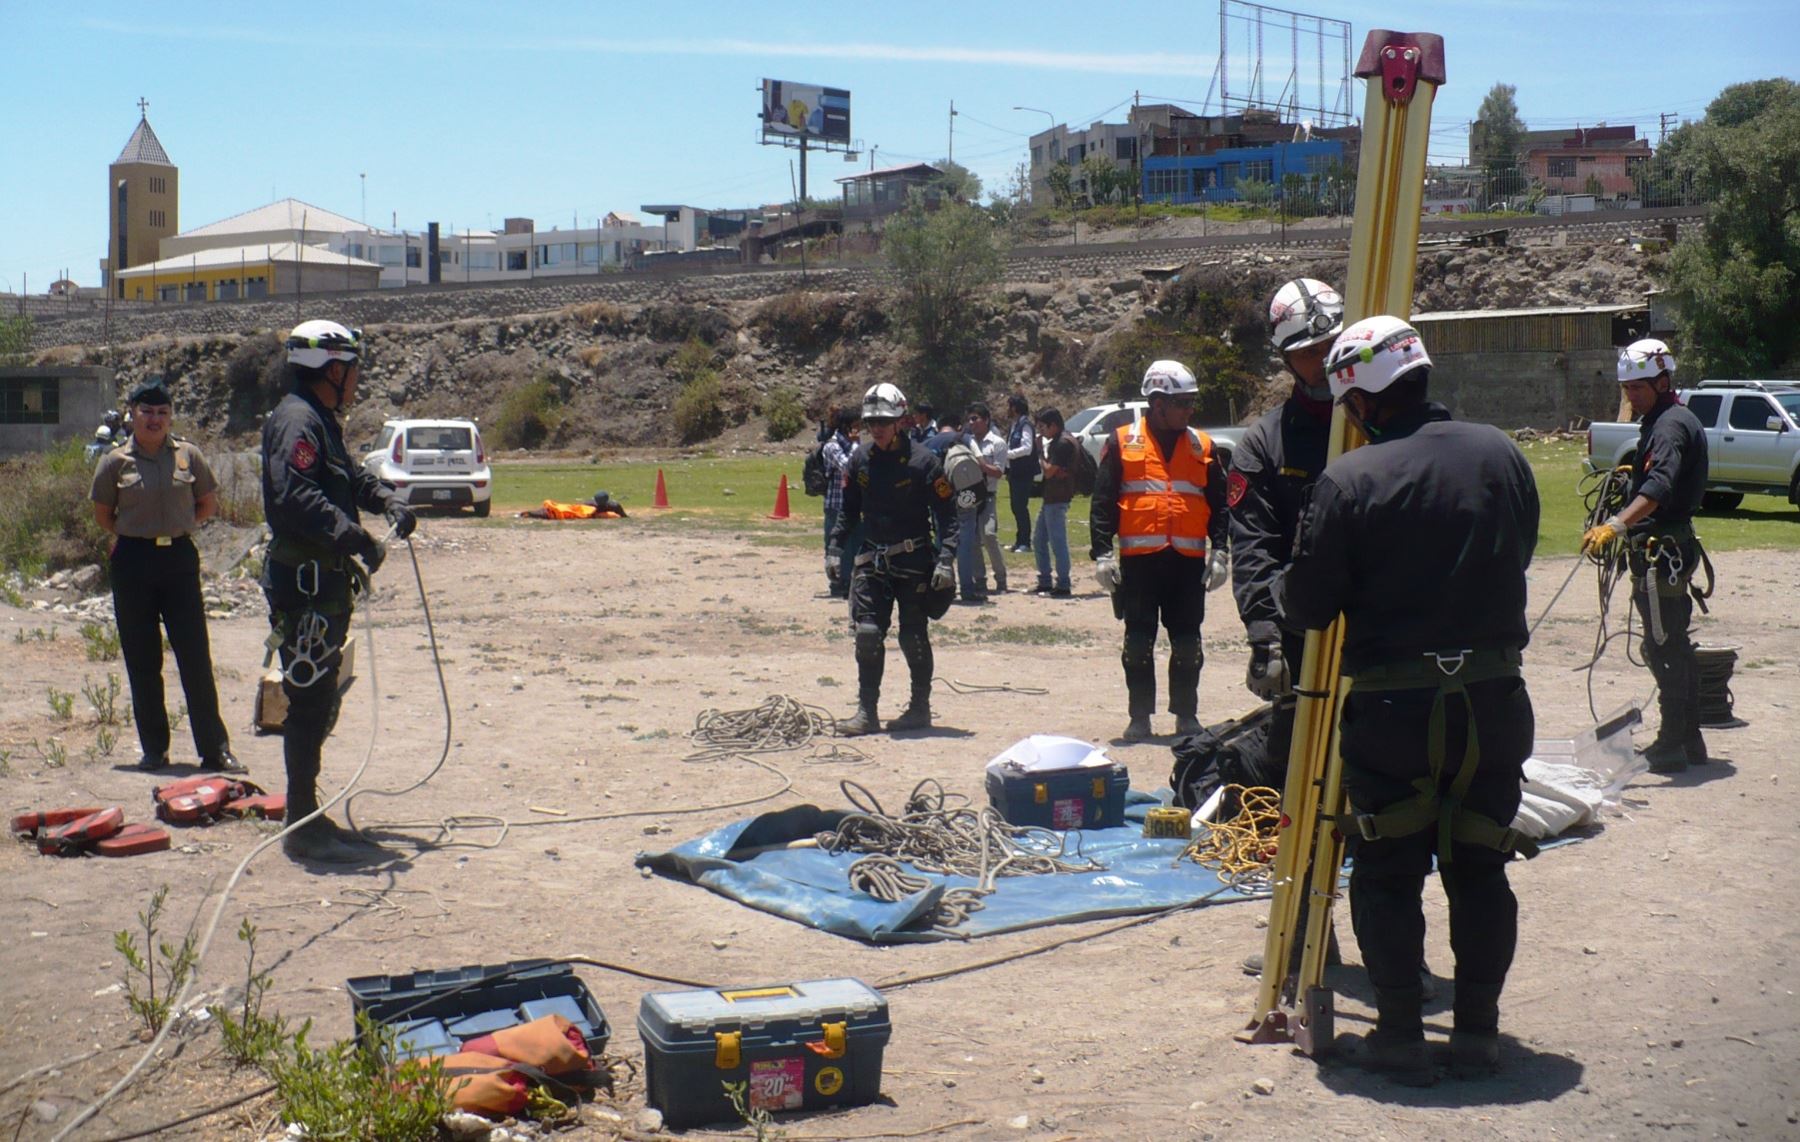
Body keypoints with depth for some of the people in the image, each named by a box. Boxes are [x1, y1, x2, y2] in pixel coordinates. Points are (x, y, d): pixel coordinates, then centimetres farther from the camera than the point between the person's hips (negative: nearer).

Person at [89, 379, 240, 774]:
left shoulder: (188, 455, 3)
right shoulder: (115, 461, 1)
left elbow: (208, 503, 13)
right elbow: (102, 514, 11)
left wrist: (178, 527, 7)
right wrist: (136, 534, 7)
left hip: (179, 559, 0)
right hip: (133, 563, 0)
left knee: (196, 658, -3)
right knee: (142, 662, 5)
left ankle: (215, 750, 0)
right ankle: (154, 749, 14)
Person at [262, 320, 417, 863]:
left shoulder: (321, 422, 19)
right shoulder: (297, 421, -15)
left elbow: (352, 477, 31)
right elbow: (295, 498, -29)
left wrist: (389, 502, 13)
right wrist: (356, 539, -31)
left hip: (324, 580, 11)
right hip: (306, 581, -11)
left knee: (318, 702, 15)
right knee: (310, 701, -8)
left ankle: (306, 817, 23)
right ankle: (304, 825, -3)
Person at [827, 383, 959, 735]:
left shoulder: (923, 461, -11)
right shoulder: (860, 458, 4)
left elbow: (945, 514, -10)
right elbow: (849, 510, 16)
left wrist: (945, 559, -20)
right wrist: (835, 548, 8)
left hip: (913, 561, -4)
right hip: (872, 559, 4)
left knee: (914, 637, 3)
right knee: (867, 632, -5)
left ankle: (920, 709, 19)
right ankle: (866, 712, 2)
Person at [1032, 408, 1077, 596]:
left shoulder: (1063, 443, -16)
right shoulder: (1055, 442, 15)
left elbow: (1049, 471, -18)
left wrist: (1041, 453, -6)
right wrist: (1041, 445, 8)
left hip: (1057, 500, -11)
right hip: (1049, 498, 11)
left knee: (1057, 542, -7)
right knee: (1038, 540, 16)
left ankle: (1063, 586, -3)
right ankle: (1044, 583, 22)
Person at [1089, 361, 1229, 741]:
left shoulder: (1202, 446, 11)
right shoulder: (1122, 442, 3)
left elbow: (1218, 505, 13)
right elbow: (1102, 502, 1)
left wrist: (1219, 552, 3)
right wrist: (1102, 553, -7)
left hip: (1188, 560, 2)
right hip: (1139, 559, -2)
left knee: (1187, 642, 6)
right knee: (1139, 642, 3)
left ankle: (1187, 715, 16)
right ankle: (1139, 717, 11)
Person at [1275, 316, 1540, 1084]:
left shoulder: (1349, 480, -13)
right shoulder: (1501, 456, 0)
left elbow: (1306, 606, -9)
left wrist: (1283, 587, 14)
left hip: (1391, 709, -4)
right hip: (1494, 701, 4)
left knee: (1387, 875, 9)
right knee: (1481, 869, 14)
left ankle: (1401, 1034, 10)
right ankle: (1477, 1029, 19)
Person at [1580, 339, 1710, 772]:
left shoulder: (1670, 425, -17)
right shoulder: (1672, 420, 16)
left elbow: (1659, 487, -34)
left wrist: (1617, 525, -45)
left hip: (1660, 553, -11)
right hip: (1672, 550, 11)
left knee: (1664, 650, -8)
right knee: (1677, 647, 15)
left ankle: (1672, 745, -5)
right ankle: (1689, 739, 22)